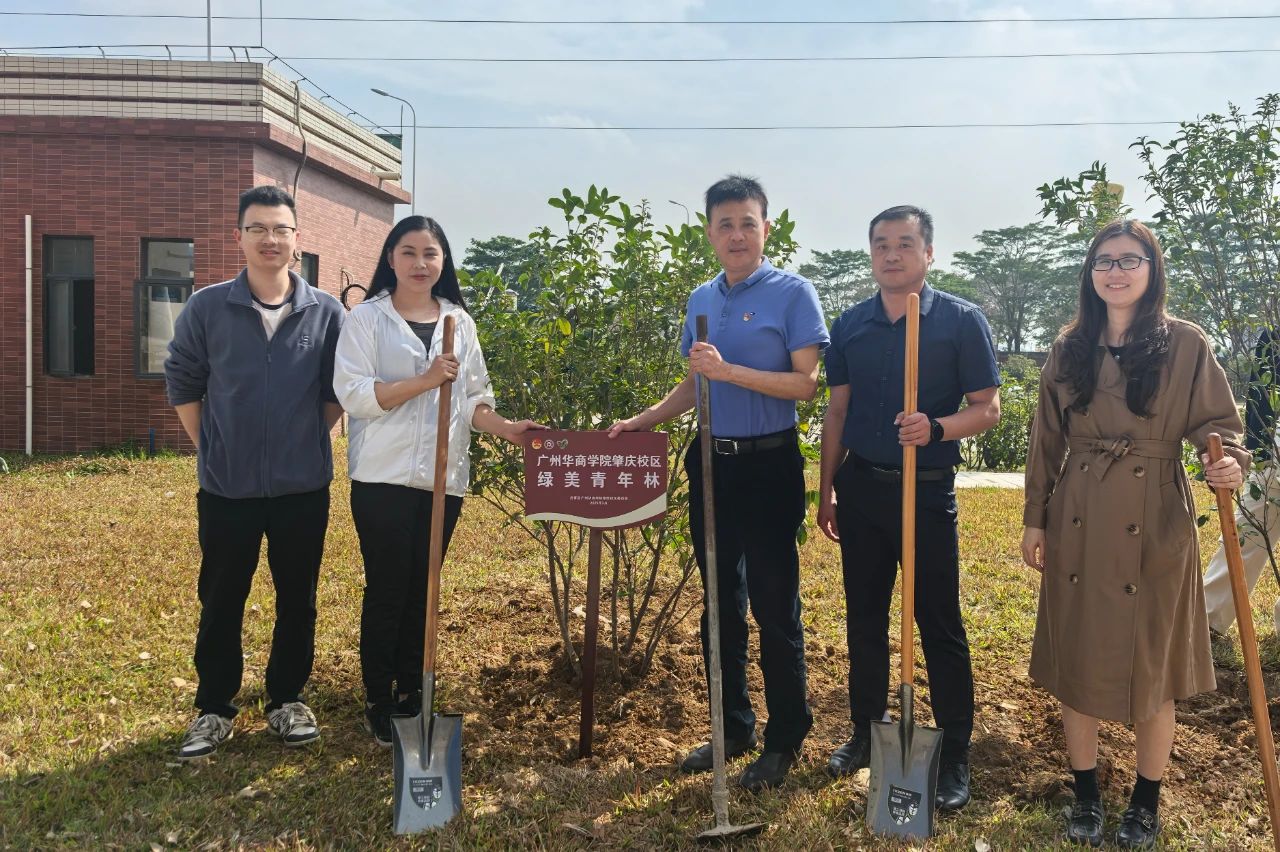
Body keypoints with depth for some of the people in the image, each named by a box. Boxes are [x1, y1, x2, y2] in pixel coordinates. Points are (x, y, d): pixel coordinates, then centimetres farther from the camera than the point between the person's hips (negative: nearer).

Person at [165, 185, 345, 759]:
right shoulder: (206, 308, -4)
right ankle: (213, 708, 26)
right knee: (220, 601, 10)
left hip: (303, 487, 0)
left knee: (297, 599, 11)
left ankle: (287, 700, 28)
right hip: (226, 487, 0)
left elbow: (339, 391, 7)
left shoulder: (326, 313, -4)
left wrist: (308, 440, 6)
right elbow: (182, 382, 6)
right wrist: (210, 448, 5)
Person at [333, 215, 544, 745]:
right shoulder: (367, 318, 0)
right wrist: (425, 380, -21)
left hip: (444, 479, 4)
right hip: (384, 477, -4)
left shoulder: (460, 322, 13)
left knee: (421, 591, 11)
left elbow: (471, 400, 13)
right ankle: (377, 702, 17)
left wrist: (505, 428, -5)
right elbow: (353, 394, -12)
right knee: (387, 589, 2)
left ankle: (411, 697, 24)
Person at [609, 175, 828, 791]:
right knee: (721, 602, 13)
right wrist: (639, 423, 6)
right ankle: (733, 728, 28)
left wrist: (729, 371, -21)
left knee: (774, 606, 1)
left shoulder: (791, 293, -6)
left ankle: (784, 739, 17)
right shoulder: (701, 299, 12)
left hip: (770, 464, -6)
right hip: (711, 463, 6)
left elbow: (806, 383, -13)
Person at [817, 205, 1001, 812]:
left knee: (940, 626, 2)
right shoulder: (850, 324, 7)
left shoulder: (961, 320, -4)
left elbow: (987, 408, -5)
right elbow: (838, 412, 11)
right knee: (864, 617, 13)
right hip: (860, 487, 4)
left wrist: (936, 427, -24)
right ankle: (866, 732, 30)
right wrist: (827, 489, 10)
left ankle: (955, 756, 15)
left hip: (927, 489, -4)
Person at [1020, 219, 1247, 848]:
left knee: (1152, 663, 7)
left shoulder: (1184, 345, -2)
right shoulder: (1070, 348, 5)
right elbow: (1046, 441, 8)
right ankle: (1086, 795, 27)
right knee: (1075, 661, 8)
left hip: (1155, 526, -2)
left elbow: (1217, 425, -3)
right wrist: (1035, 520, 6)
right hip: (1076, 527, 3)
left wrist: (1229, 464, -25)